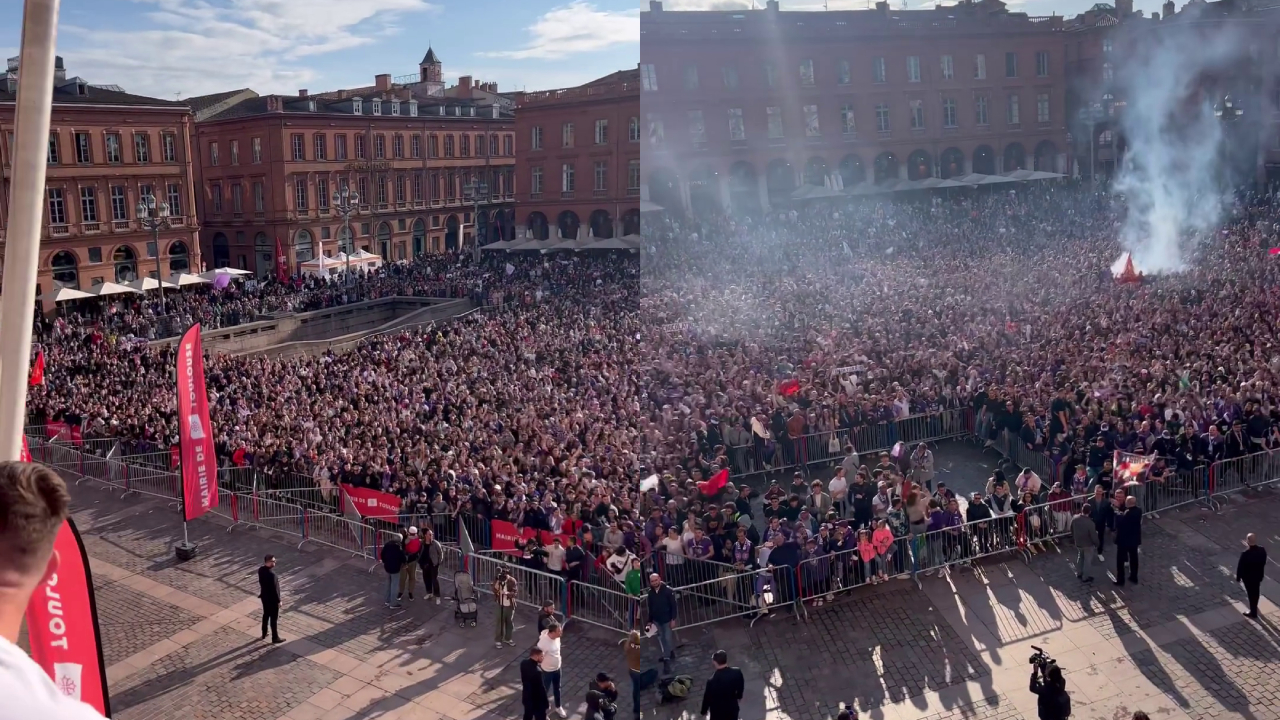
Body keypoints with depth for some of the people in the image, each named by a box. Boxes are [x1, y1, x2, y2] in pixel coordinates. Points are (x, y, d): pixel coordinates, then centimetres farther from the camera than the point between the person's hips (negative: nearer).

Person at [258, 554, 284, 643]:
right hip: (272, 598, -8)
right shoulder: (271, 574, -32)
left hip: (264, 596, 8)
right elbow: (274, 588, -25)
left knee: (266, 615, 25)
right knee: (274, 618, 6)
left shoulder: (260, 570, -7)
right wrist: (278, 600, -14)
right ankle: (275, 638, 18)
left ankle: (264, 634, 40)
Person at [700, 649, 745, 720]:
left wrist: (703, 711, 1)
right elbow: (741, 686, -2)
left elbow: (707, 698, -18)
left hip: (718, 711, -3)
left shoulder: (712, 681, -35)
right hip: (733, 707, 3)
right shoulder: (737, 672, -23)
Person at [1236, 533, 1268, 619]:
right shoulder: (1262, 550, -17)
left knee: (1251, 593, 14)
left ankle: (1253, 612, 29)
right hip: (1259, 575, 5)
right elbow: (1264, 562, 0)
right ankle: (1254, 606, 51)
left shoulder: (1245, 554, -34)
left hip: (1248, 577, -5)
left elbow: (1240, 566, -21)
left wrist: (1238, 577, -6)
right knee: (1256, 592, 27)